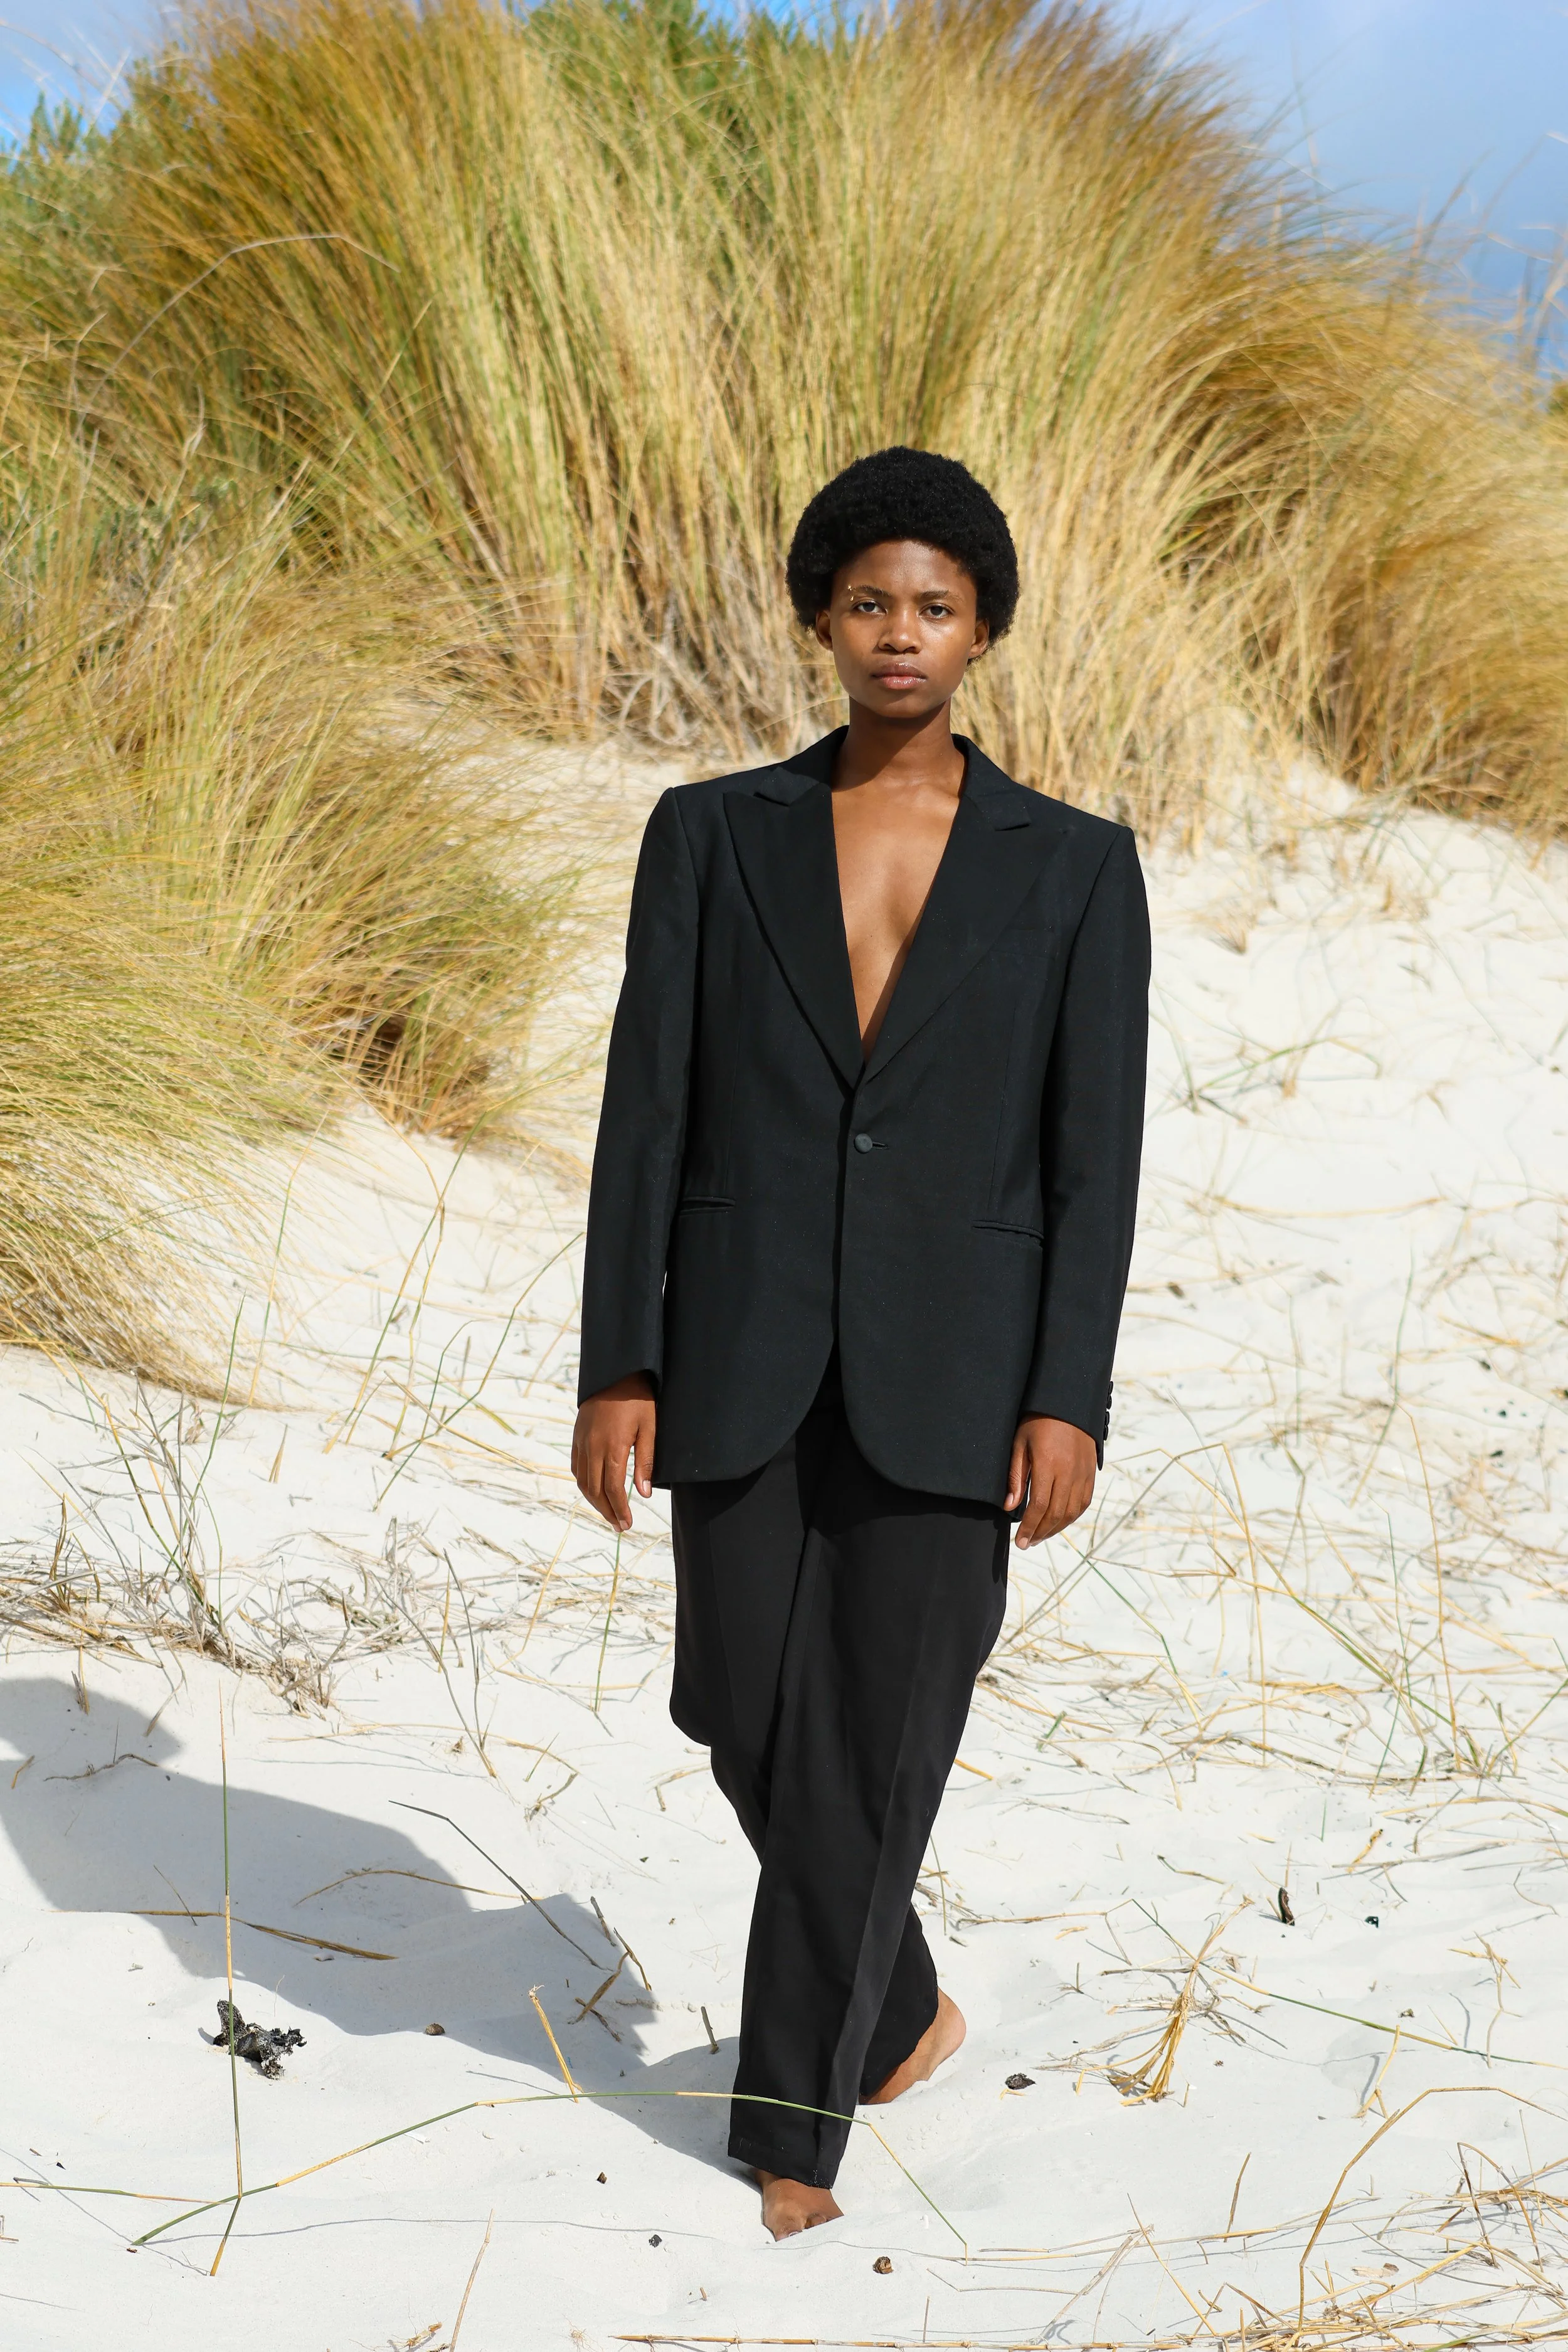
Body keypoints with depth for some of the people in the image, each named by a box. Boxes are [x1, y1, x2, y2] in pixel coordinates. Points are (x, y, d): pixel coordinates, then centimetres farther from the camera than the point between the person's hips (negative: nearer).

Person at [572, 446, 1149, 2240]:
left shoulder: (1075, 867, 2)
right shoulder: (711, 834, 3)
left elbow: (1095, 1150, -2)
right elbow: (648, 1112, 1)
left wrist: (1069, 1402, -10)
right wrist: (614, 1368, -4)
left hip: (953, 1367, -1)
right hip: (746, 1357, 2)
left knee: (880, 1741, -5)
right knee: (760, 1733, 8)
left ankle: (791, 2115, 11)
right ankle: (891, 1993, 37)